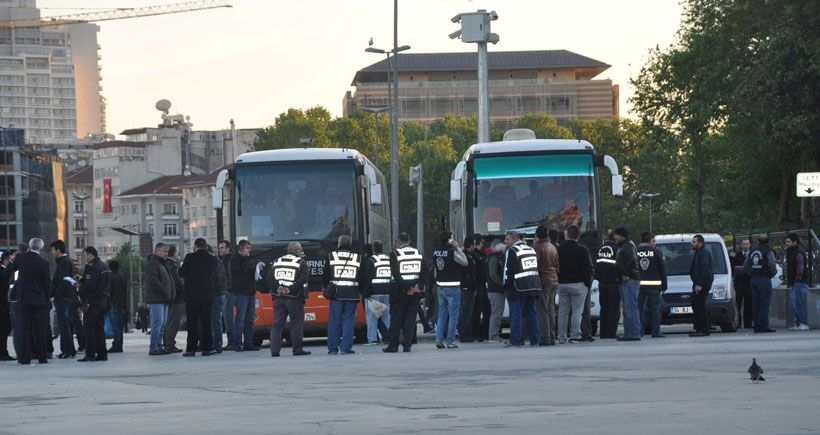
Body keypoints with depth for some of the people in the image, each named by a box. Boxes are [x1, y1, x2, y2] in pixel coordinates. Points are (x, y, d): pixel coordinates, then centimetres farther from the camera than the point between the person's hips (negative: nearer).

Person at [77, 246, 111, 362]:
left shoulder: (92, 267, -14)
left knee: (89, 327, -7)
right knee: (99, 328, 12)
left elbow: (89, 285, -21)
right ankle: (102, 353, 11)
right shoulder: (104, 266, 16)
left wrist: (80, 292, -3)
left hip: (92, 302, -9)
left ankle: (90, 354, -11)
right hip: (103, 302, 9)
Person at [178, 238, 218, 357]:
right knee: (206, 321, 7)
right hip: (208, 295, 3)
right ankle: (206, 348, 5)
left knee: (192, 323, 0)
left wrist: (181, 267, 15)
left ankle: (191, 348, -3)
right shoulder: (212, 259, 2)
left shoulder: (190, 257, -10)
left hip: (192, 294, -3)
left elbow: (182, 273, -5)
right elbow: (215, 276, 8)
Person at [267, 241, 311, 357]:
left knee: (277, 324, 6)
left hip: (278, 297, 4)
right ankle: (298, 349, 4)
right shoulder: (301, 262, -2)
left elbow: (269, 277, 4)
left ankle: (274, 350, 0)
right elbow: (303, 279, -14)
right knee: (296, 324, 3)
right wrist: (291, 289, -15)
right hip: (294, 298, -4)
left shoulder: (277, 261, 12)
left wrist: (277, 288, -3)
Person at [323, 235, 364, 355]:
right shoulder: (358, 258, 5)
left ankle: (332, 348, 4)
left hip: (336, 294, -1)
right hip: (352, 294, 1)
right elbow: (362, 278, 7)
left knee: (334, 321, 3)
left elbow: (325, 277, 4)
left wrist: (327, 289, 18)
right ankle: (346, 347, -3)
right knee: (348, 320, 3)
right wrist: (359, 292, 18)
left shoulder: (331, 256, 2)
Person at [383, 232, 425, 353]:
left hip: (399, 289, -4)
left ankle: (393, 345, 4)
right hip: (415, 290, 4)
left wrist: (407, 288, -13)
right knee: (411, 318, 5)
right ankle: (407, 345, 0)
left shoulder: (395, 254, -7)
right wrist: (417, 286, -5)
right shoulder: (418, 253, 8)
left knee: (396, 318, 3)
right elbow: (423, 273, 3)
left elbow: (396, 274, -14)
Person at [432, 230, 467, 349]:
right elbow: (465, 262, -7)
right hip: (452, 286, -6)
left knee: (442, 313, 14)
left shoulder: (436, 251, 2)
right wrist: (458, 249, -5)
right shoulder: (451, 252, -17)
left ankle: (439, 339, 8)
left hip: (440, 286, 6)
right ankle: (450, 341, 1)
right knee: (453, 314, 1)